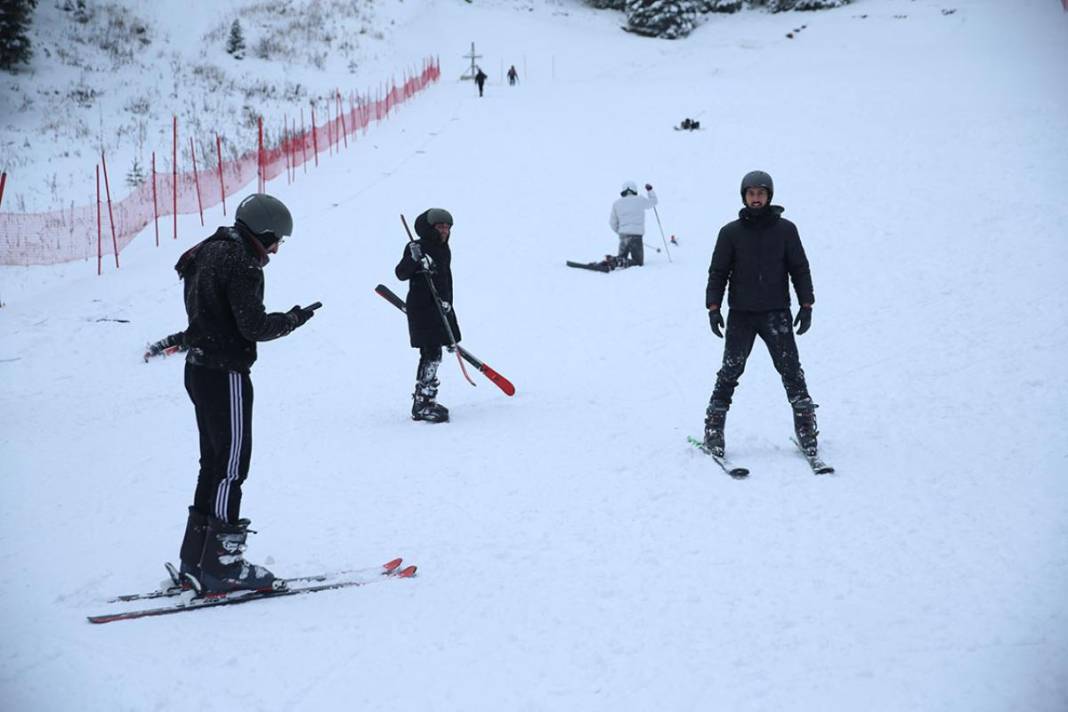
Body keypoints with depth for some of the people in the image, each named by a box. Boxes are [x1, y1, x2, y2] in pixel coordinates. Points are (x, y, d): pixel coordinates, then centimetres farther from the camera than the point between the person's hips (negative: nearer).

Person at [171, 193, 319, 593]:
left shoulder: (210, 252, 14)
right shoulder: (241, 263, -17)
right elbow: (254, 325, -19)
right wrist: (293, 319, -6)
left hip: (199, 368, 10)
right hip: (225, 374, -10)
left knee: (214, 463, 16)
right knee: (231, 466, -5)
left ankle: (195, 558, 20)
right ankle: (221, 564, -4)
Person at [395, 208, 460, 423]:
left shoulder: (444, 250, 15)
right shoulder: (417, 248, -10)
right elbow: (401, 274, -17)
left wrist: (447, 304, 20)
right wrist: (413, 261, -35)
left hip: (439, 308, 9)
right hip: (422, 308, -9)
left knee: (430, 355, 14)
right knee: (432, 354, -14)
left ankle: (422, 401, 23)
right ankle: (423, 405, -12)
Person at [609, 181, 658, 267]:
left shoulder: (617, 203, 8)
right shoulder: (640, 200, 2)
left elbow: (612, 222, 12)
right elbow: (653, 201, 22)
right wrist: (650, 190, 38)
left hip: (623, 234, 3)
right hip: (636, 234, -3)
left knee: (622, 258, 18)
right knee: (639, 262, 3)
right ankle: (624, 262, -27)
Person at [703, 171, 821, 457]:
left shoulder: (785, 229, 4)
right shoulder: (731, 232, 4)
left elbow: (800, 269, 8)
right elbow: (718, 272, 6)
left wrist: (806, 305, 1)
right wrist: (714, 307, -3)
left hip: (777, 312, 0)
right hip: (741, 314, 0)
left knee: (791, 371, -5)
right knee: (730, 372, -2)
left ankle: (806, 431, 0)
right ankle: (713, 432, 4)